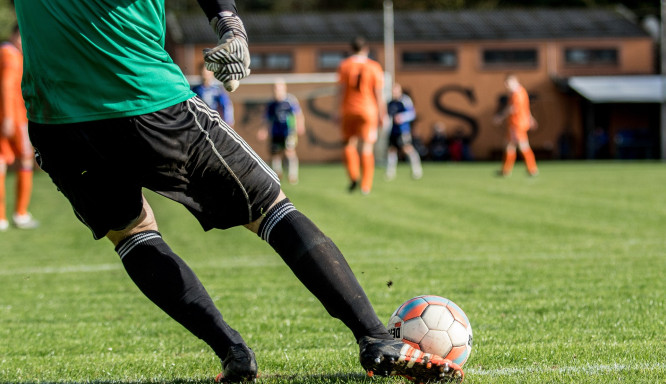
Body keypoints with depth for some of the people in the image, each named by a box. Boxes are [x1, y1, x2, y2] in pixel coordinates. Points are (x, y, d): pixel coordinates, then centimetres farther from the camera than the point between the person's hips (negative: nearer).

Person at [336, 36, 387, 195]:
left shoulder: (344, 66, 0)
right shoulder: (374, 67, -1)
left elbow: (340, 91, -2)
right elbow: (379, 94, -1)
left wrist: (339, 111, 2)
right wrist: (382, 115, 5)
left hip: (349, 109, 0)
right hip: (368, 110, 0)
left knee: (349, 144, 13)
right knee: (367, 148, 2)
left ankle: (353, 176, -7)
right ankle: (366, 186, 1)